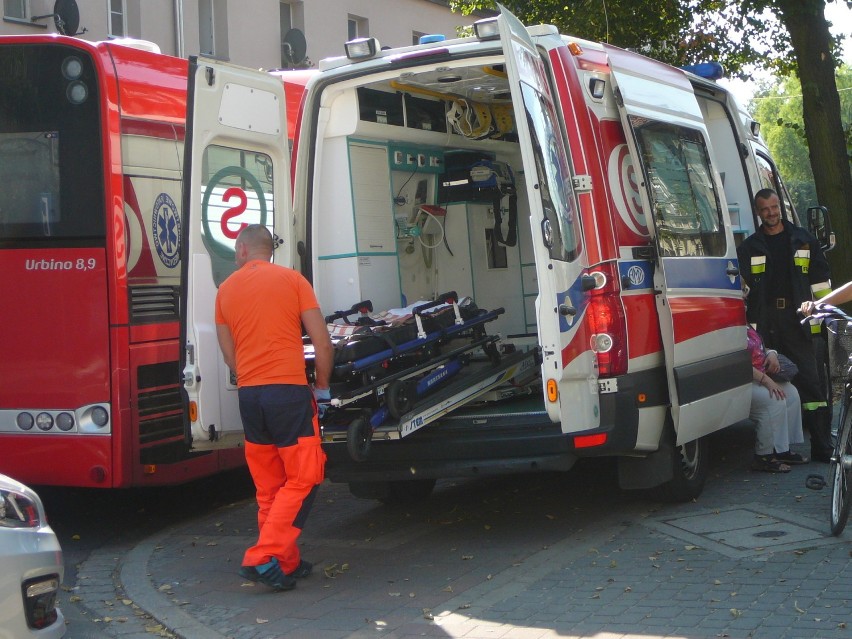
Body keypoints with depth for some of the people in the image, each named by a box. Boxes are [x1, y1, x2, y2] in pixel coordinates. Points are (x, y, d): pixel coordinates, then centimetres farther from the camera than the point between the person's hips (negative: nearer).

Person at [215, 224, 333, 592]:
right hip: (289, 389, -4)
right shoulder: (292, 280, 1)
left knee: (269, 486, 12)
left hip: (248, 394, 5)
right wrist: (321, 385, 11)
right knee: (302, 479, 0)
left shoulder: (226, 290, 11)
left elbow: (229, 354, 14)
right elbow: (322, 343, -2)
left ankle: (287, 563, 16)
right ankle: (264, 557, -9)